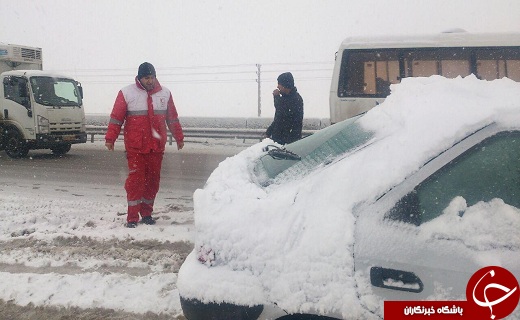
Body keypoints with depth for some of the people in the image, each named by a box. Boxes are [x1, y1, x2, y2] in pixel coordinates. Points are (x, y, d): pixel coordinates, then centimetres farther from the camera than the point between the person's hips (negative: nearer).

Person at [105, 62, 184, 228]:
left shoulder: (165, 93, 8)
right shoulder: (127, 93, -3)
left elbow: (172, 118, 15)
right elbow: (116, 118, -2)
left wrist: (179, 137, 17)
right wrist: (110, 138, -7)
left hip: (157, 146, 4)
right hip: (135, 147, -4)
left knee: (153, 180, 9)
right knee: (135, 180, -6)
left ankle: (146, 213, 22)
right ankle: (132, 217, 0)